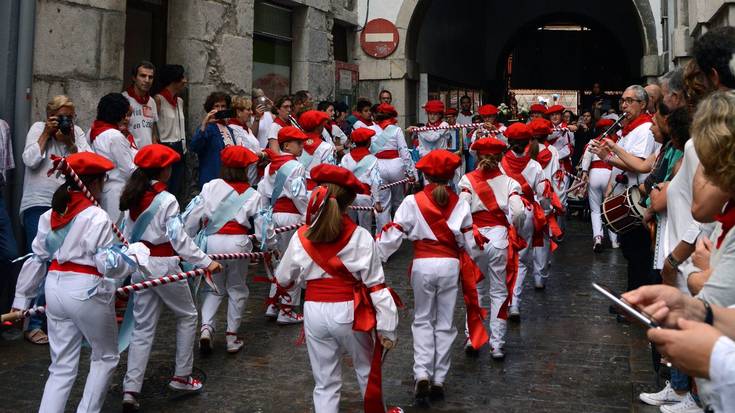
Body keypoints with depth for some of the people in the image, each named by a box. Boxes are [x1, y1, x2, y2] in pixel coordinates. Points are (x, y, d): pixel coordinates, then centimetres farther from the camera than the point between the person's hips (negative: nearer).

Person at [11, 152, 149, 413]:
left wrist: (22, 299, 16)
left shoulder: (50, 216, 6)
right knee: (105, 357, 16)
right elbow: (109, 265, -18)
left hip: (55, 290, 6)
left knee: (62, 367, 14)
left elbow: (37, 260, 10)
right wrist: (136, 253, -2)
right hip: (87, 292, -6)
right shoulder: (97, 218, -15)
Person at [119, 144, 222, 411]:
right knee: (187, 316, 15)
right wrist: (206, 262, -22)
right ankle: (181, 376, 21)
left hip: (140, 265, 6)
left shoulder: (132, 198, 5)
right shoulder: (166, 200, -16)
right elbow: (179, 238, -22)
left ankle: (131, 389, 5)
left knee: (143, 327, 10)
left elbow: (127, 236, 11)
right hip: (164, 265, -6)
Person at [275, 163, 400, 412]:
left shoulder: (301, 238, -5)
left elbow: (283, 280, 6)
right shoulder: (360, 237, -11)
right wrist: (386, 327, -4)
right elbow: (376, 286, -10)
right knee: (368, 372, 23)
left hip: (315, 312, 2)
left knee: (325, 383, 14)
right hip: (349, 313, -1)